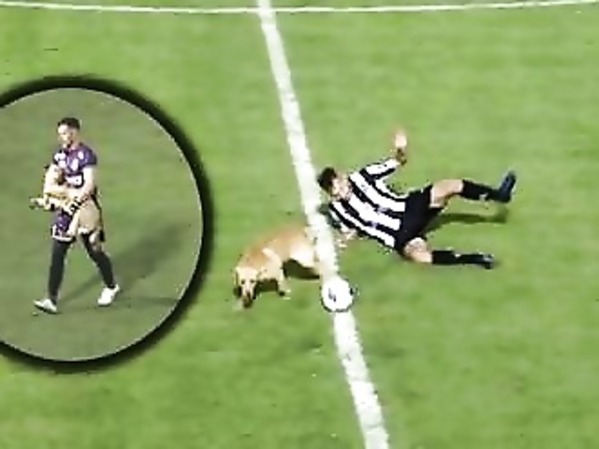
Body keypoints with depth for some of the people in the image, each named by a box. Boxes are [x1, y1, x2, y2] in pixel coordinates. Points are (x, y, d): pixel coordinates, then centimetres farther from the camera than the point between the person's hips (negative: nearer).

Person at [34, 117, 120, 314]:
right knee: (57, 254, -2)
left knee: (94, 252, 9)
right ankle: (52, 300, -2)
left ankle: (111, 287, 34)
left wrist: (76, 201, -35)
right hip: (65, 209, 6)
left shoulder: (86, 155, -16)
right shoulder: (60, 154, 7)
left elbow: (89, 184, -25)